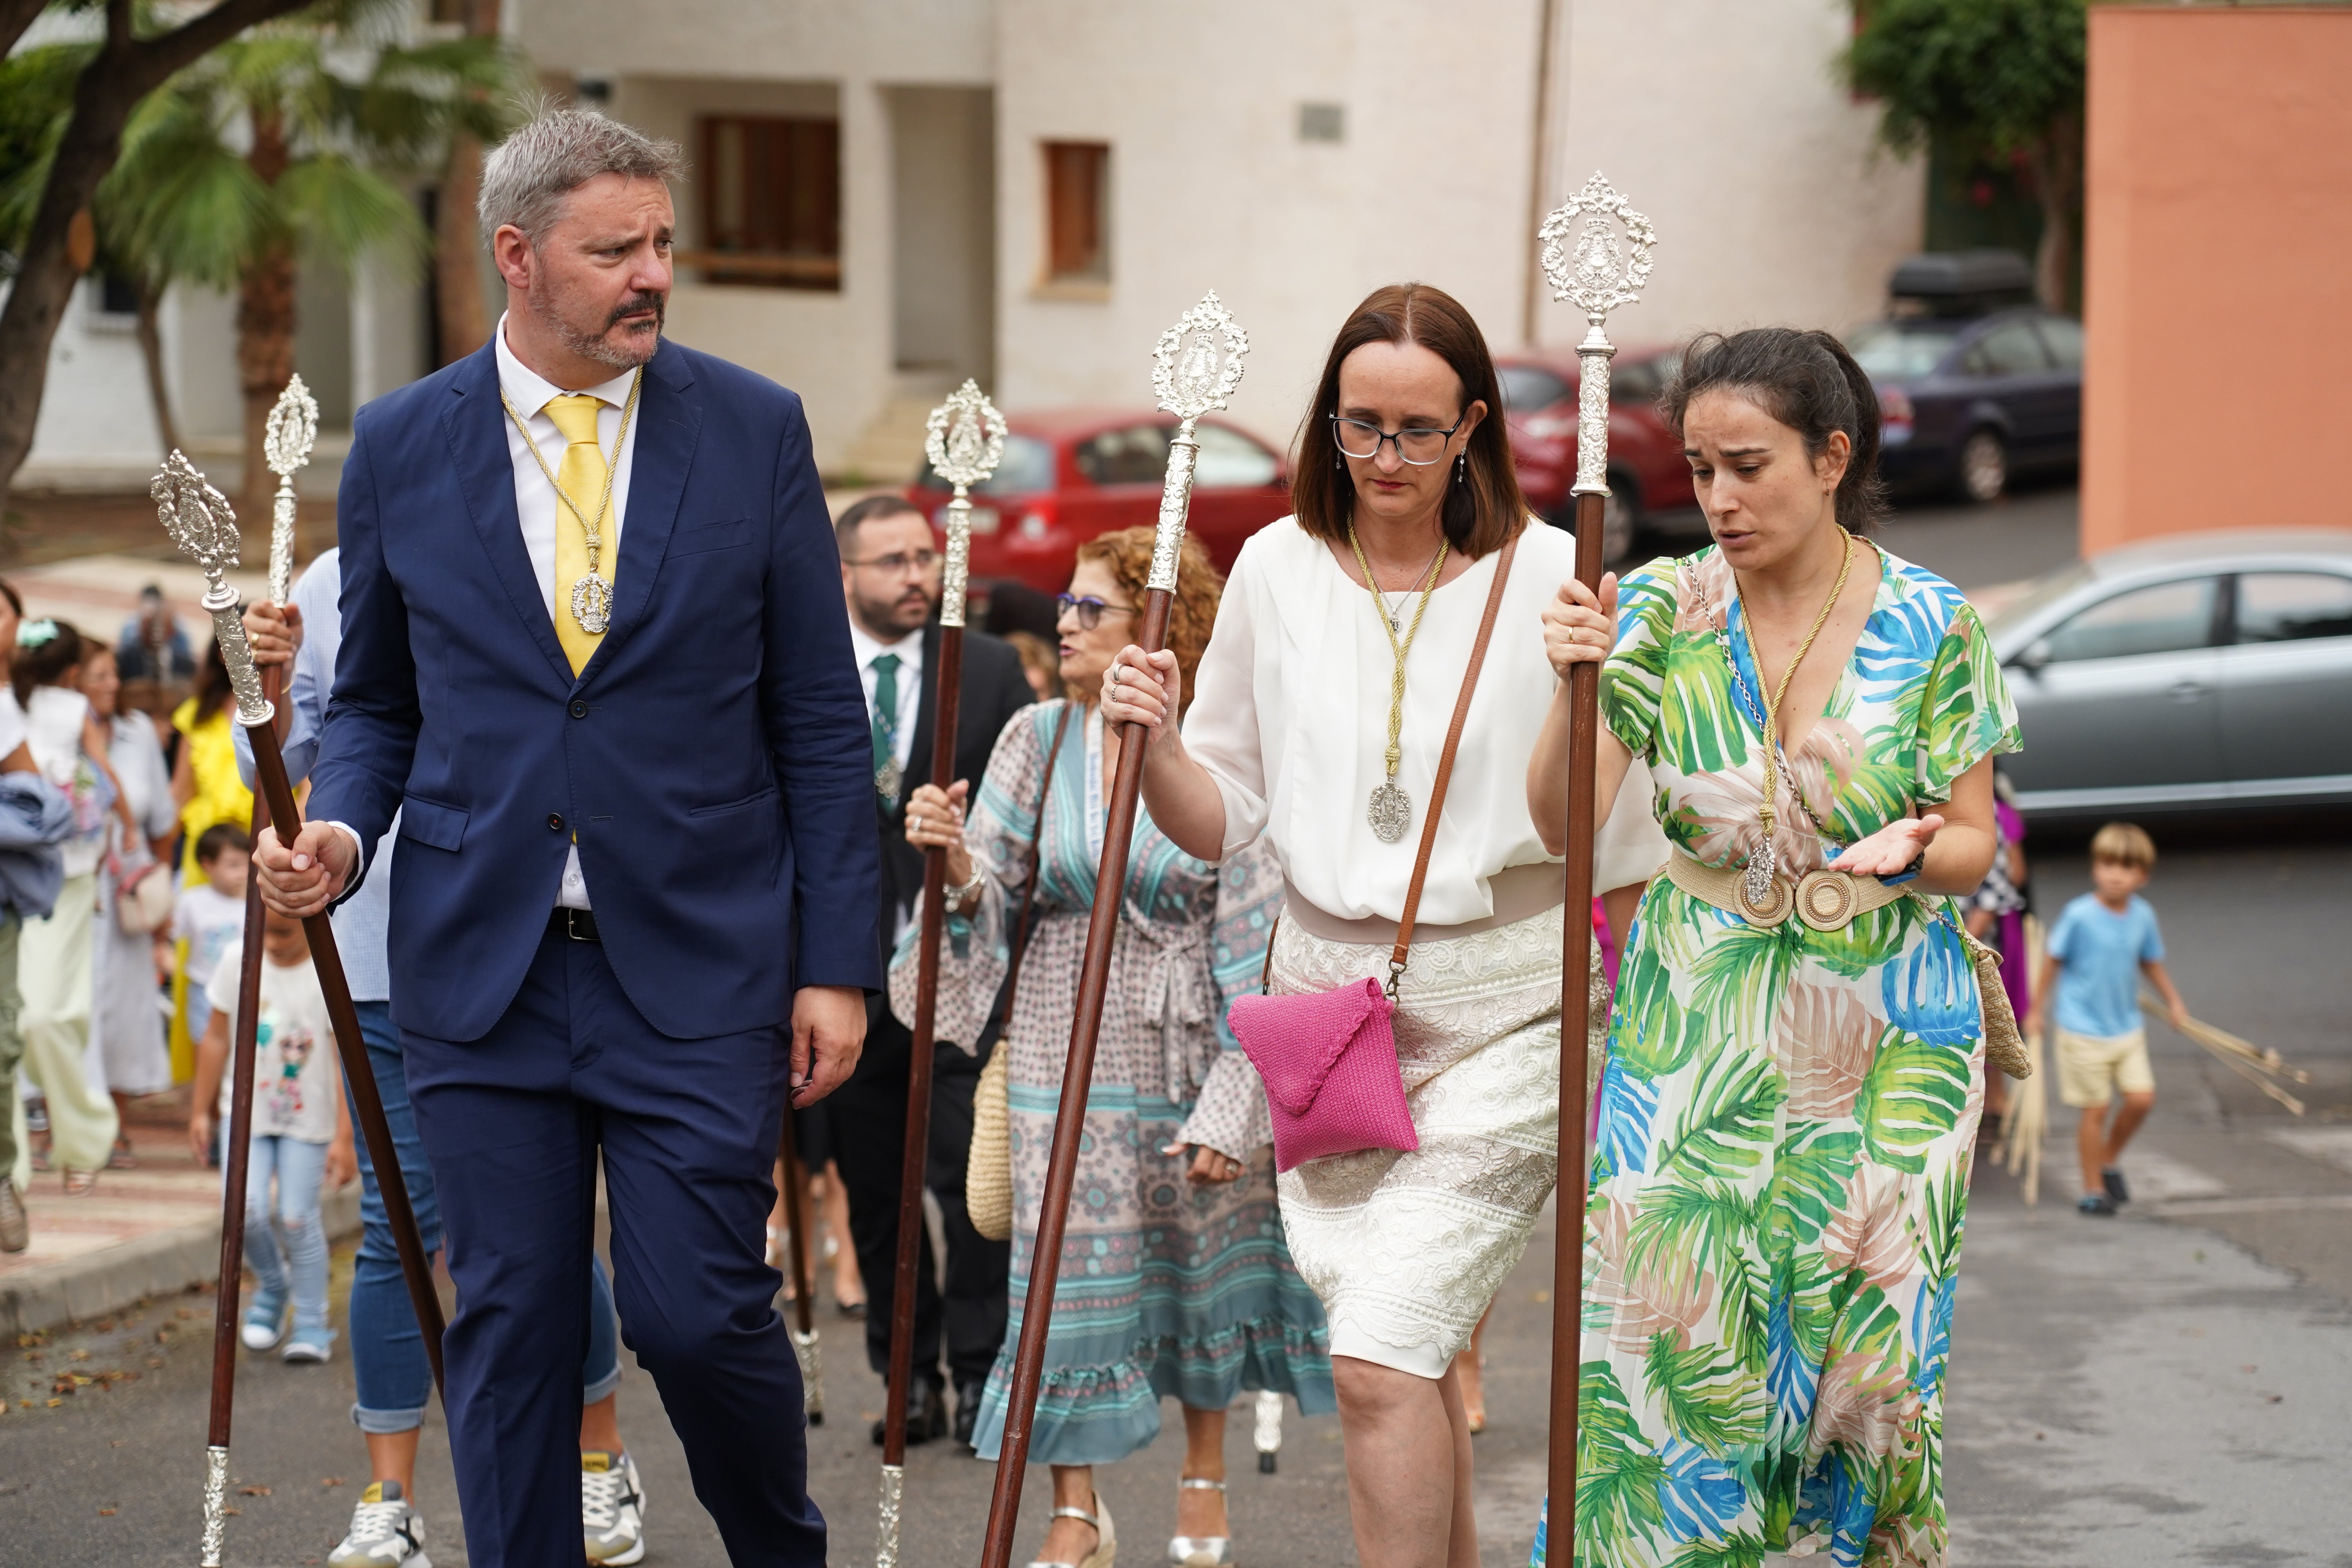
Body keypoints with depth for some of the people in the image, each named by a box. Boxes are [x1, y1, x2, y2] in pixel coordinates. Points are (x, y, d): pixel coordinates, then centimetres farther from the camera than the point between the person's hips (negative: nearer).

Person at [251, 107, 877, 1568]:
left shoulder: (754, 429, 1)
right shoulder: (401, 445, 4)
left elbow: (821, 720, 3)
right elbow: (376, 702, 14)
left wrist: (838, 962, -2)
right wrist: (341, 829, -7)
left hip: (696, 957, -1)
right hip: (482, 958, 2)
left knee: (700, 1313, -5)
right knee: (511, 1331, 4)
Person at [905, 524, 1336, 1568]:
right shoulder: (1037, 739, 0)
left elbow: (1257, 939, -8)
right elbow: (994, 899, 3)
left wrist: (1233, 1104, -11)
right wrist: (955, 860, -21)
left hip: (1189, 1048, -1)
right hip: (1066, 1046, 2)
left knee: (1202, 1262, 11)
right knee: (1069, 1276, 0)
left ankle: (1204, 1479, 30)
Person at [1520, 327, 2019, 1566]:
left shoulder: (1930, 626, -6)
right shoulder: (1662, 607, -5)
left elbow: (1973, 847, 0)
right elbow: (1563, 819, -12)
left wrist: (1911, 853, -23)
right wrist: (1577, 687, -30)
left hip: (1883, 1045, 0)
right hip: (1693, 1030, 1)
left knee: (1857, 1351, 3)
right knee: (1671, 1342, -5)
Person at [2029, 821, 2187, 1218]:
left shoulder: (2143, 915, -2)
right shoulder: (2079, 916, -16)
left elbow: (2151, 962, 15)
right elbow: (2052, 961, -6)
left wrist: (2173, 1002, 20)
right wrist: (2038, 1010, 0)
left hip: (2127, 1027, 5)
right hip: (2084, 1032, -5)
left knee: (2141, 1098, -2)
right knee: (2095, 1110, 0)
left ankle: (2109, 1159, 24)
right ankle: (2093, 1190, 14)